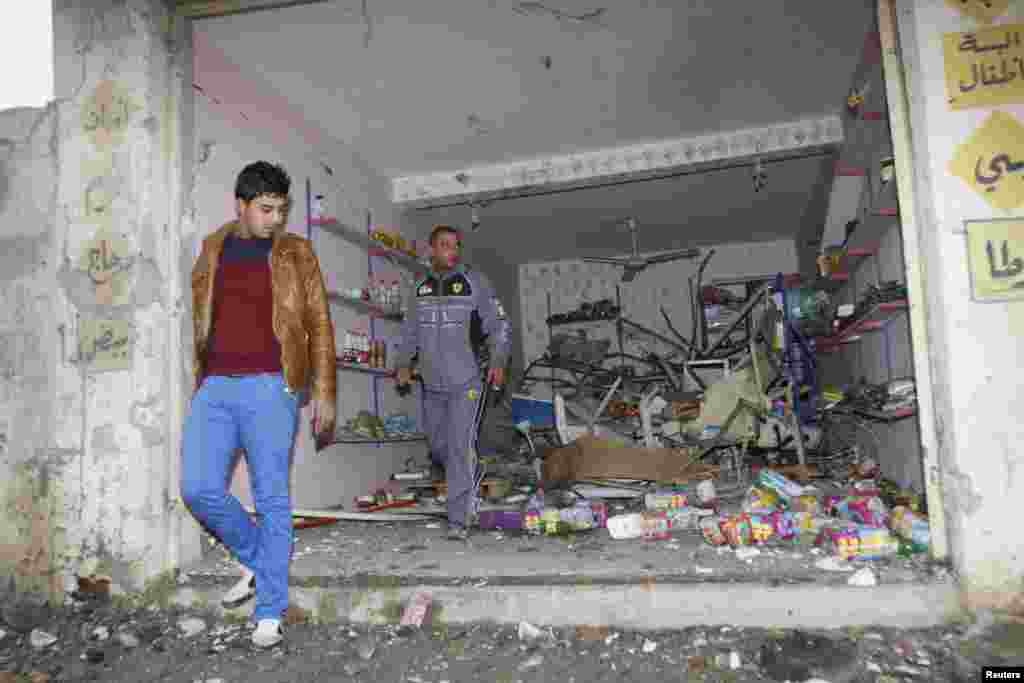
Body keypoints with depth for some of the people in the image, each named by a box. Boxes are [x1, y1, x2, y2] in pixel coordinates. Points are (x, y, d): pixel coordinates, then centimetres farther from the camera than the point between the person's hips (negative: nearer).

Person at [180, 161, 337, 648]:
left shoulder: (295, 254, 5)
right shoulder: (213, 251, 14)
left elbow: (319, 325, 2)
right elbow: (201, 323, 19)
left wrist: (324, 392, -3)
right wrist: (199, 383, 17)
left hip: (270, 389, -3)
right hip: (215, 388, 4)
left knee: (271, 498, -1)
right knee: (199, 490, -4)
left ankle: (269, 613, 10)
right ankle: (258, 559, 22)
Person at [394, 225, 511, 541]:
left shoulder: (474, 281, -1)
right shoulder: (420, 288, 11)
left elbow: (498, 323, 0)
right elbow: (409, 330, 20)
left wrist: (498, 361, -10)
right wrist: (403, 363, 8)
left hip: (466, 382, -5)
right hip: (432, 384, 5)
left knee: (460, 447, -10)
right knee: (437, 444, 15)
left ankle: (458, 521, -3)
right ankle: (467, 481, 42)